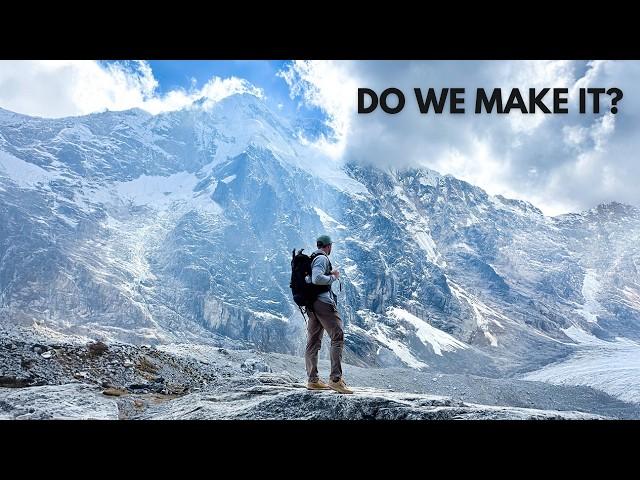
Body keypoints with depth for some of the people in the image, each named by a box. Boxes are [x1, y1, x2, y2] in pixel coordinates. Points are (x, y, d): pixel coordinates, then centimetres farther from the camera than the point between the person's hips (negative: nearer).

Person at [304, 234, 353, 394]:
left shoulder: (311, 258, 19)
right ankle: (335, 379, -17)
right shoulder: (322, 258, -9)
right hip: (323, 302, -10)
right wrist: (333, 277, -10)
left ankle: (313, 380, 14)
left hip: (311, 304, 10)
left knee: (313, 342, 10)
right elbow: (317, 279, -24)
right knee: (338, 337, -10)